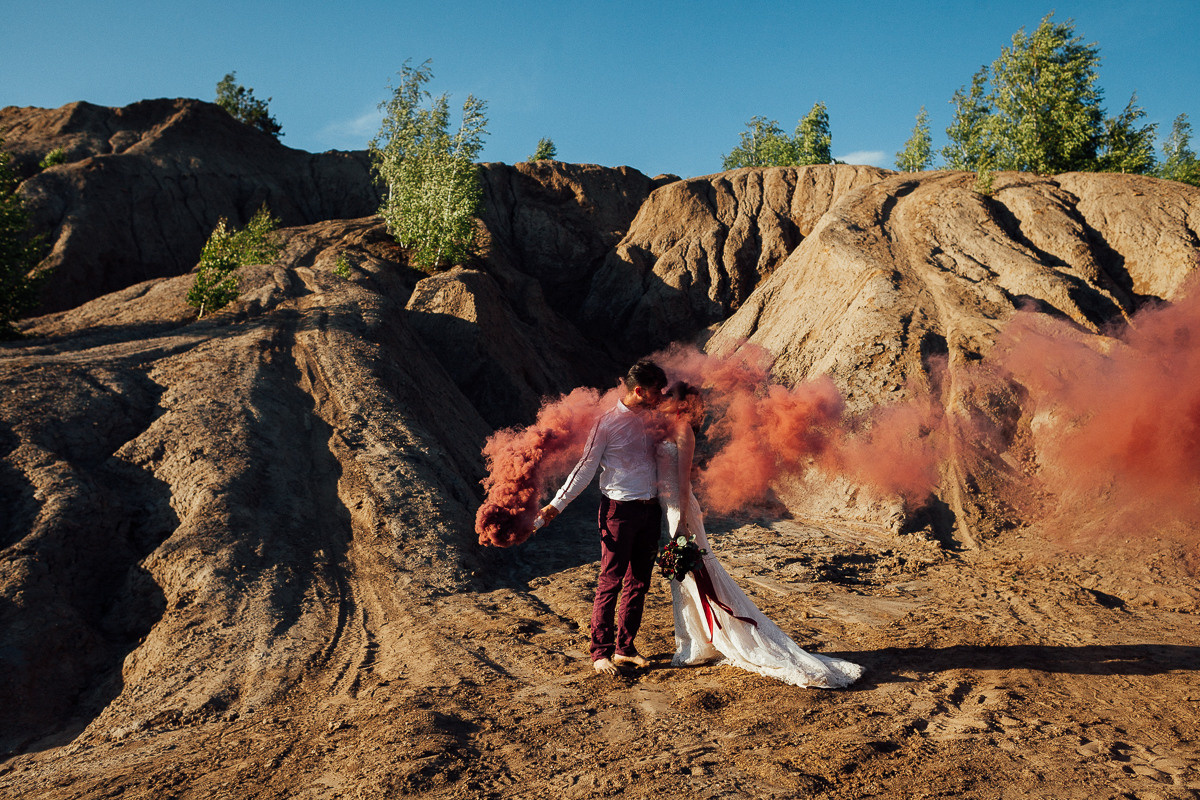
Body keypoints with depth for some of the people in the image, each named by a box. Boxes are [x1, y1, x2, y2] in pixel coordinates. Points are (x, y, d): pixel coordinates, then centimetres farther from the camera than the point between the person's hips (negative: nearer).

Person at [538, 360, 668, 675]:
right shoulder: (608, 423, -10)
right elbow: (585, 468, -8)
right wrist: (556, 504, -12)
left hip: (651, 509, 6)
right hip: (619, 509, -6)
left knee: (639, 582, 10)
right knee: (611, 581, -3)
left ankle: (625, 647, 21)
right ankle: (601, 651, 6)